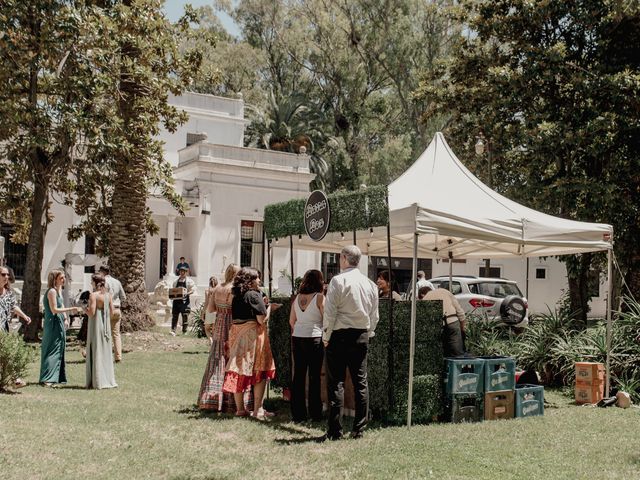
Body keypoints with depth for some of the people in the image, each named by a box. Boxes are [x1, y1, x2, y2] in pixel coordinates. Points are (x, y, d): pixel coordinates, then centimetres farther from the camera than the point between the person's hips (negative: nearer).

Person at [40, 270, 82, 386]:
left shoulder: (59, 290, 14)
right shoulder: (52, 291, -15)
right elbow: (54, 309, -20)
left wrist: (65, 319, 10)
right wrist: (71, 309, -22)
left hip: (59, 324, 9)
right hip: (53, 324, -9)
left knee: (59, 351, 12)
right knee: (52, 351, -9)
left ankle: (58, 377, 19)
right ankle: (47, 379, -8)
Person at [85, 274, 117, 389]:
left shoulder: (93, 295, -13)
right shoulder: (108, 295, 4)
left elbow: (91, 312, -18)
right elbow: (111, 312, 5)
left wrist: (85, 309, 2)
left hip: (96, 325, -6)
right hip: (106, 326, 6)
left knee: (96, 352, 1)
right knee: (106, 351, 12)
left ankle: (97, 381, 4)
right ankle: (107, 379, 16)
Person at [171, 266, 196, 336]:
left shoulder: (189, 281, 6)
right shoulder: (176, 282, 19)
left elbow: (193, 290, -3)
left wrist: (187, 294, -21)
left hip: (185, 300, -4)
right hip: (176, 300, 4)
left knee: (185, 316, -4)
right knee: (174, 316, -2)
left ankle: (184, 331, 3)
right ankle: (173, 330, -3)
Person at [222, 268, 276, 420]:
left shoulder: (236, 296, 10)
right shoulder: (254, 295, -11)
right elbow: (262, 320, -15)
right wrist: (269, 307, 3)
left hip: (236, 333, 7)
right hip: (253, 334, -7)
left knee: (239, 370, 10)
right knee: (259, 371, 1)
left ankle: (240, 408, 15)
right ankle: (257, 410, 1)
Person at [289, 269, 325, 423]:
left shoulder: (297, 297, 6)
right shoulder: (320, 297, -9)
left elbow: (291, 321, 11)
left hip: (297, 338, 5)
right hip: (314, 338, -5)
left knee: (298, 375, 8)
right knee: (314, 376, 3)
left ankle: (298, 413, 12)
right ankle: (315, 413, 7)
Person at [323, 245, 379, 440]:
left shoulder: (338, 280, -10)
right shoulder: (370, 284, 8)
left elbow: (330, 312, -12)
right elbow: (374, 315, 10)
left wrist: (326, 337, -3)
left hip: (340, 335, -5)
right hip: (361, 336, 5)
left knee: (336, 382, -1)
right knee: (360, 381, 9)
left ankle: (335, 430, 0)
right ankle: (359, 428, 13)